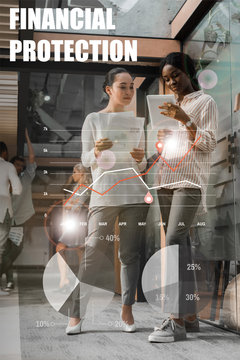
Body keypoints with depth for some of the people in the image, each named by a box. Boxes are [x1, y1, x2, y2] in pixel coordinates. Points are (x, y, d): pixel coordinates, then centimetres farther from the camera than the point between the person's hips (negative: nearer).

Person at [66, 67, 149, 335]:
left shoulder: (135, 122, 16)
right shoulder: (93, 119, 7)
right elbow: (85, 160, 2)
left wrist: (140, 159, -5)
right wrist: (97, 151, -19)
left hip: (134, 195, 3)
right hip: (104, 195, -3)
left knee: (130, 254, 2)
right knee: (93, 253, -5)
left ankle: (126, 311, 10)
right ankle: (77, 314, 3)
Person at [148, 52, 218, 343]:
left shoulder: (205, 102, 6)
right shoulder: (171, 105, 24)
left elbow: (209, 143, -4)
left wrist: (185, 120, -14)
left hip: (190, 179, -6)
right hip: (166, 179, 6)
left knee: (174, 238, -19)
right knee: (179, 241, 2)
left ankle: (177, 320, -21)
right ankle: (189, 315, 6)